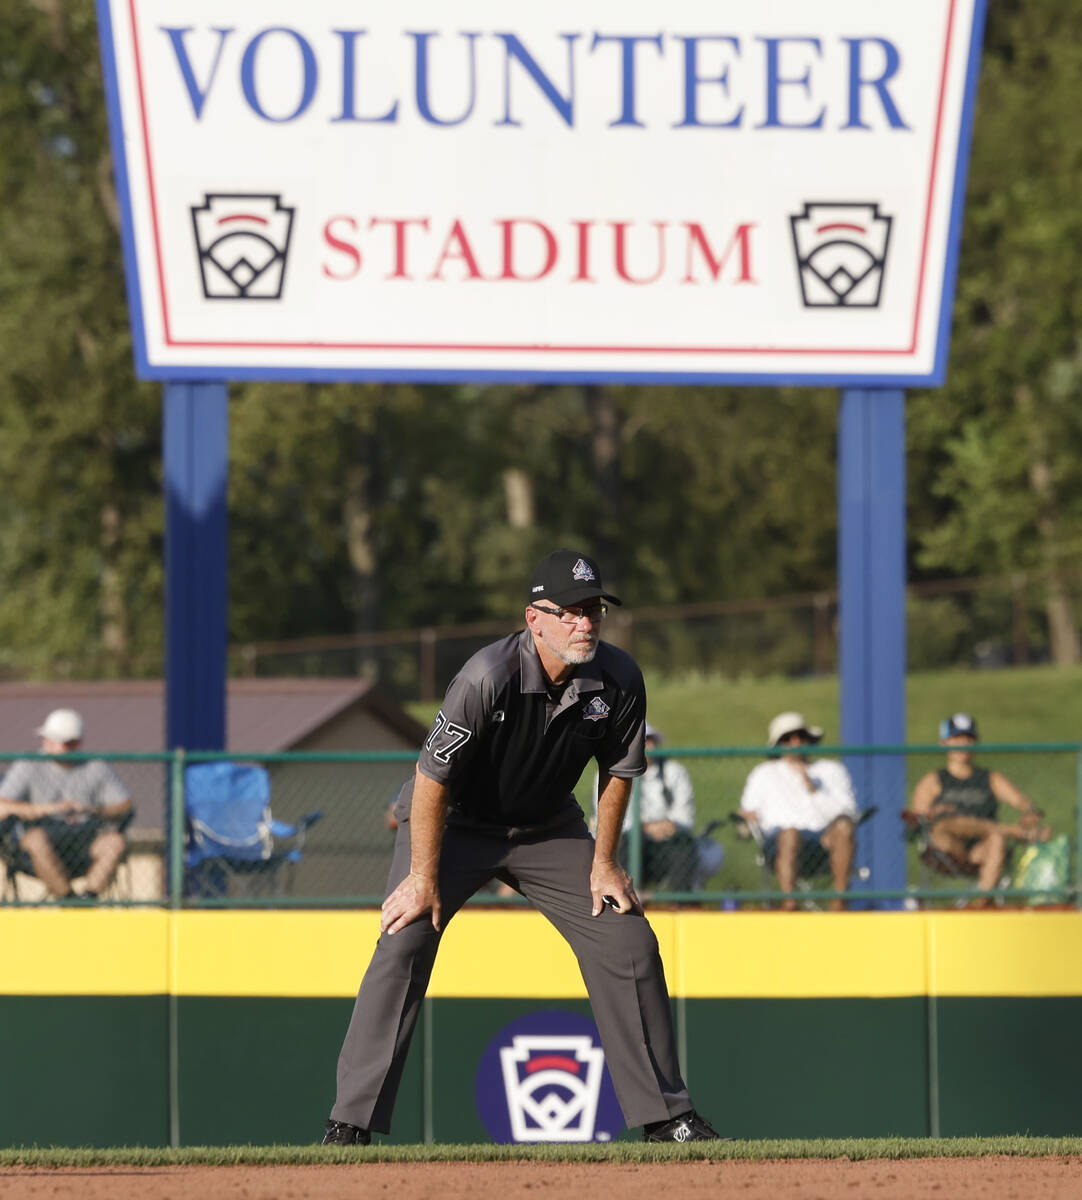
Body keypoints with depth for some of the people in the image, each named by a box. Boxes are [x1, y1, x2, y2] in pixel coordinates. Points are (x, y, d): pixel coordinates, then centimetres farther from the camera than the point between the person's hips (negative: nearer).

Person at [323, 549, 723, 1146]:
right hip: (455, 822, -4)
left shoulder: (619, 680, -18)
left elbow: (618, 770, 0)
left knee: (629, 945, -4)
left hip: (548, 829, 4)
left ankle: (665, 1117, 8)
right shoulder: (488, 677, -33)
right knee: (403, 942, -21)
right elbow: (433, 776, -25)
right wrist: (425, 878, -23)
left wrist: (603, 863, -2)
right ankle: (350, 1126, -18)